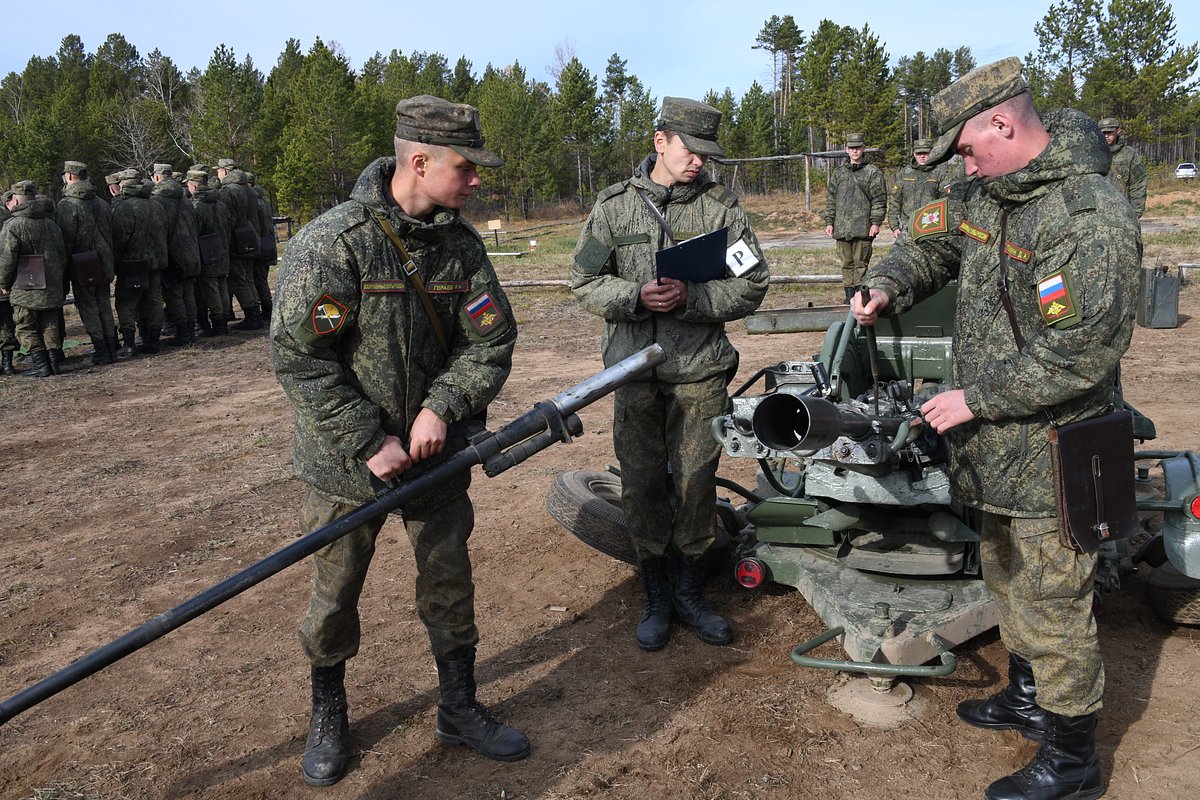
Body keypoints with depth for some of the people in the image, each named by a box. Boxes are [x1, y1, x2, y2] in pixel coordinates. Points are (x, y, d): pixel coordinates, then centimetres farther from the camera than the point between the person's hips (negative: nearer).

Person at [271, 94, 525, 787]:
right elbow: (300, 359, -18)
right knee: (336, 593, 11)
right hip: (349, 461, -3)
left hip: (438, 450, 4)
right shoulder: (332, 243, -18)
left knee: (450, 584, 13)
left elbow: (492, 340, -2)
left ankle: (460, 707, 33)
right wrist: (370, 443, -19)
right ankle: (328, 712, 36)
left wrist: (442, 406, -18)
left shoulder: (461, 243, -3)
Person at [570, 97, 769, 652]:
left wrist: (692, 298, -18)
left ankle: (691, 593, 25)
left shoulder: (721, 206, 2)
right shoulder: (614, 205, 4)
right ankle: (655, 597, 23)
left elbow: (751, 286, -2)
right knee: (642, 484, 6)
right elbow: (585, 282, 3)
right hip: (635, 369, 1)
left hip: (702, 371, 0)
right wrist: (637, 296, -15)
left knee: (697, 483, 6)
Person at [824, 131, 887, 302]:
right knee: (846, 263, 7)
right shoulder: (839, 172, 15)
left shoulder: (873, 172, 2)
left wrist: (876, 222, -9)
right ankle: (849, 297, 14)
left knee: (861, 263, -3)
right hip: (842, 228, 4)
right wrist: (829, 222, 10)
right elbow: (831, 198, 16)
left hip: (863, 228, -4)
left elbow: (879, 199, -2)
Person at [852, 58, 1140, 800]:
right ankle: (1029, 698, 45)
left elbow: (1078, 354, -26)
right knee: (1007, 574, 24)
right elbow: (935, 240, 20)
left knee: (1052, 598, 2)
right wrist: (889, 284, -2)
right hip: (997, 440, 9)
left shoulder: (1091, 216, -23)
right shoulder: (987, 192, 5)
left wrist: (975, 398, -20)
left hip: (1050, 452, -9)